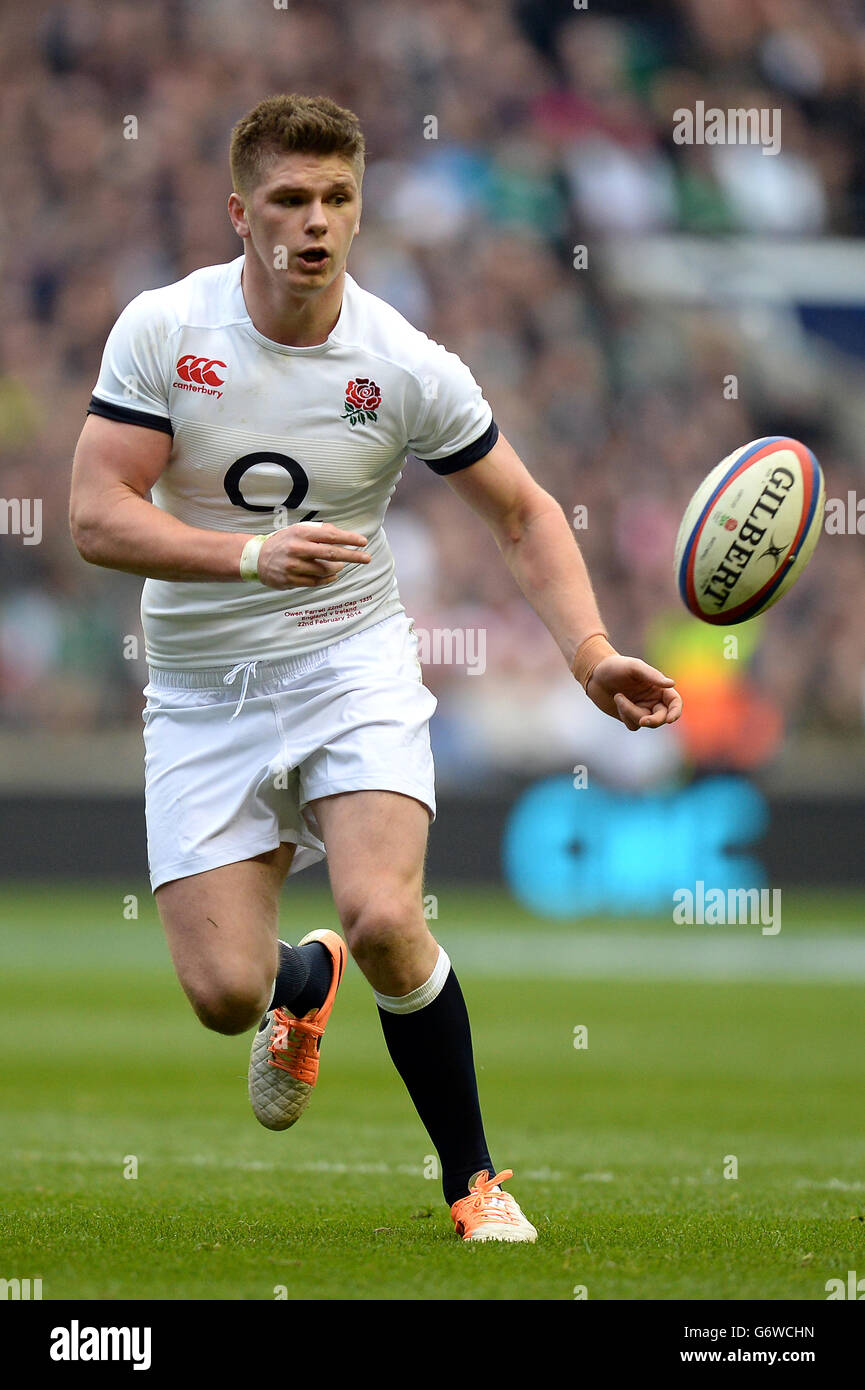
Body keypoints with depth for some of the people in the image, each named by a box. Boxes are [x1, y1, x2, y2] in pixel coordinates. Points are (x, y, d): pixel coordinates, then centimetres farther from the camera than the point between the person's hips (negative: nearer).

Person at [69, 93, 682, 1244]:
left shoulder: (409, 368, -9)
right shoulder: (162, 330, -10)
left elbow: (524, 514, 2)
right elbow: (98, 515, -14)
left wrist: (592, 654, -12)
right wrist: (253, 555, -29)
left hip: (353, 665, -1)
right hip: (202, 686, 1)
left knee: (384, 920, -25)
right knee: (224, 992, -9)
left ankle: (474, 1183, -4)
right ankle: (304, 981, 32)